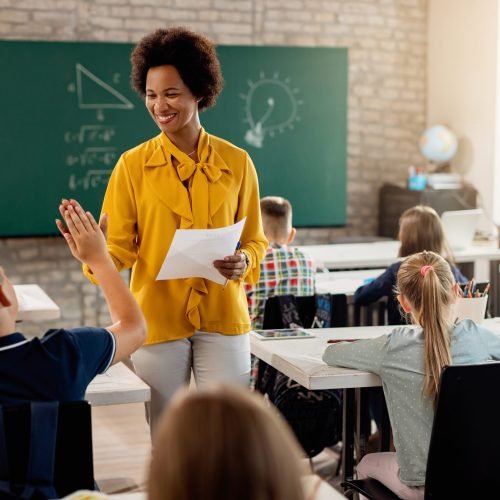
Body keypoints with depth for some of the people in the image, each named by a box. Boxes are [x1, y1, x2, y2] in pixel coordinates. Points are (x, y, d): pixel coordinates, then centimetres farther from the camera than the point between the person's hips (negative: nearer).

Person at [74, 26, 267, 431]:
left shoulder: (237, 162, 2)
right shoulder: (133, 164, -1)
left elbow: (255, 239, 9)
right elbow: (118, 244, -3)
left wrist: (244, 262, -12)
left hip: (223, 317, 1)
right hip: (157, 318, 0)